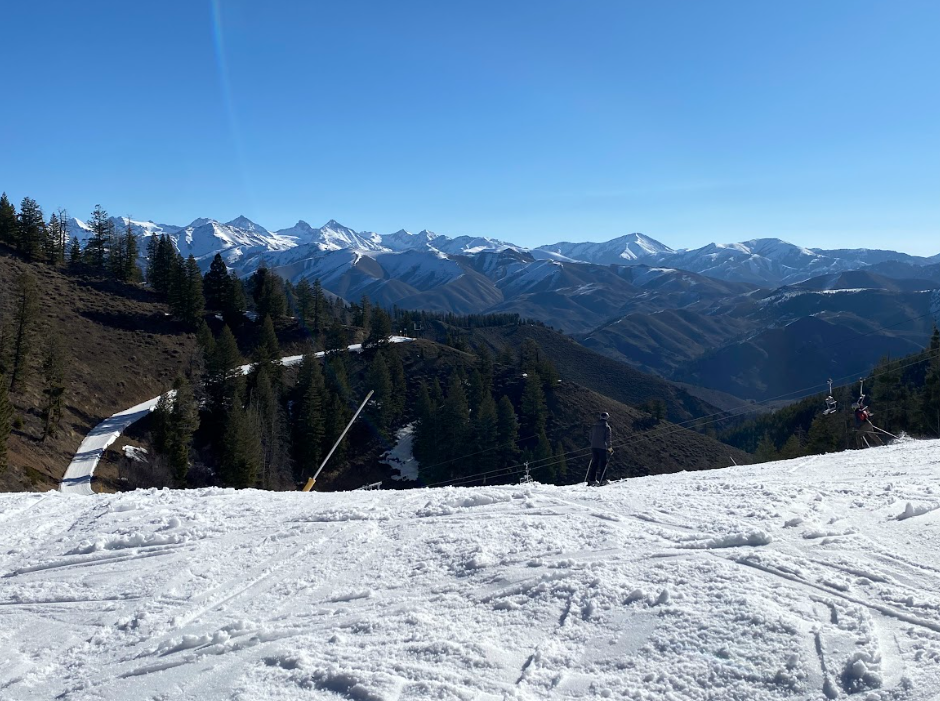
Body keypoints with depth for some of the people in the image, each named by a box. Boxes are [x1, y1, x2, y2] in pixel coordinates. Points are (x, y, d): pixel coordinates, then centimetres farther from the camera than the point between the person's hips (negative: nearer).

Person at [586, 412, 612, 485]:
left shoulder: (594, 426, 11)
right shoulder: (607, 427, -5)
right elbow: (608, 438, -8)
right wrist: (609, 447, 1)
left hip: (594, 447, 5)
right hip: (602, 447, -5)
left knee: (594, 462, 9)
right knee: (603, 463, 2)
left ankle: (591, 479, 4)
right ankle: (600, 479, -5)